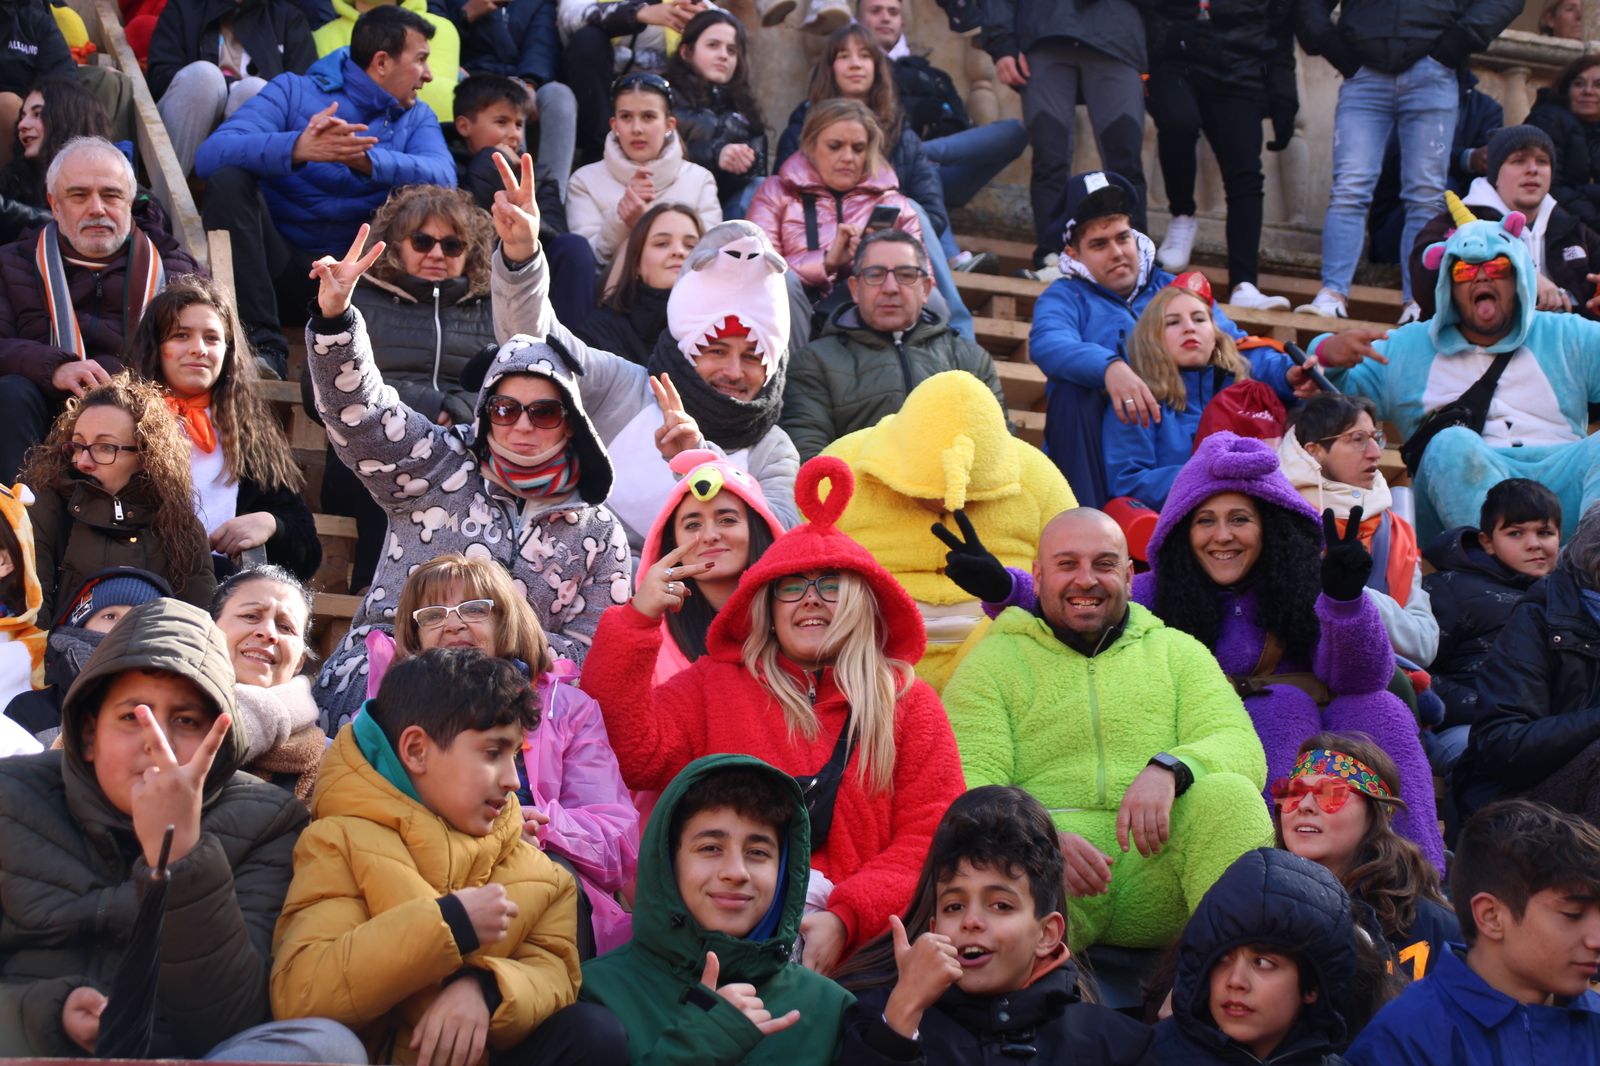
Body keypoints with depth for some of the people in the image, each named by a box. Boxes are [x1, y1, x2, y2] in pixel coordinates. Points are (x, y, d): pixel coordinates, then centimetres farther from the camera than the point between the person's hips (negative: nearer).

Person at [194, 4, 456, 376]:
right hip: (280, 266, -1)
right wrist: (296, 148, -35)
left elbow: (443, 177, -14)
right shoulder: (294, 91, 2)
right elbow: (211, 155, -17)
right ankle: (262, 343, -30)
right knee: (229, 179, -25)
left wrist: (366, 159, -33)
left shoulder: (416, 118, 11)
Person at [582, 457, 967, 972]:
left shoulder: (909, 703, 16)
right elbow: (635, 755, -1)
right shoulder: (713, 685, 16)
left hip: (860, 948, 1)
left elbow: (930, 841, 7)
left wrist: (844, 919, -9)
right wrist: (637, 621, -5)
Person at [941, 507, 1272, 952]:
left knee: (1226, 795, -31)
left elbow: (1243, 750, 6)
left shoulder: (1177, 652, 23)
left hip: (1157, 860, 2)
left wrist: (1168, 769, -19)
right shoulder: (992, 661, 17)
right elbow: (968, 784, 2)